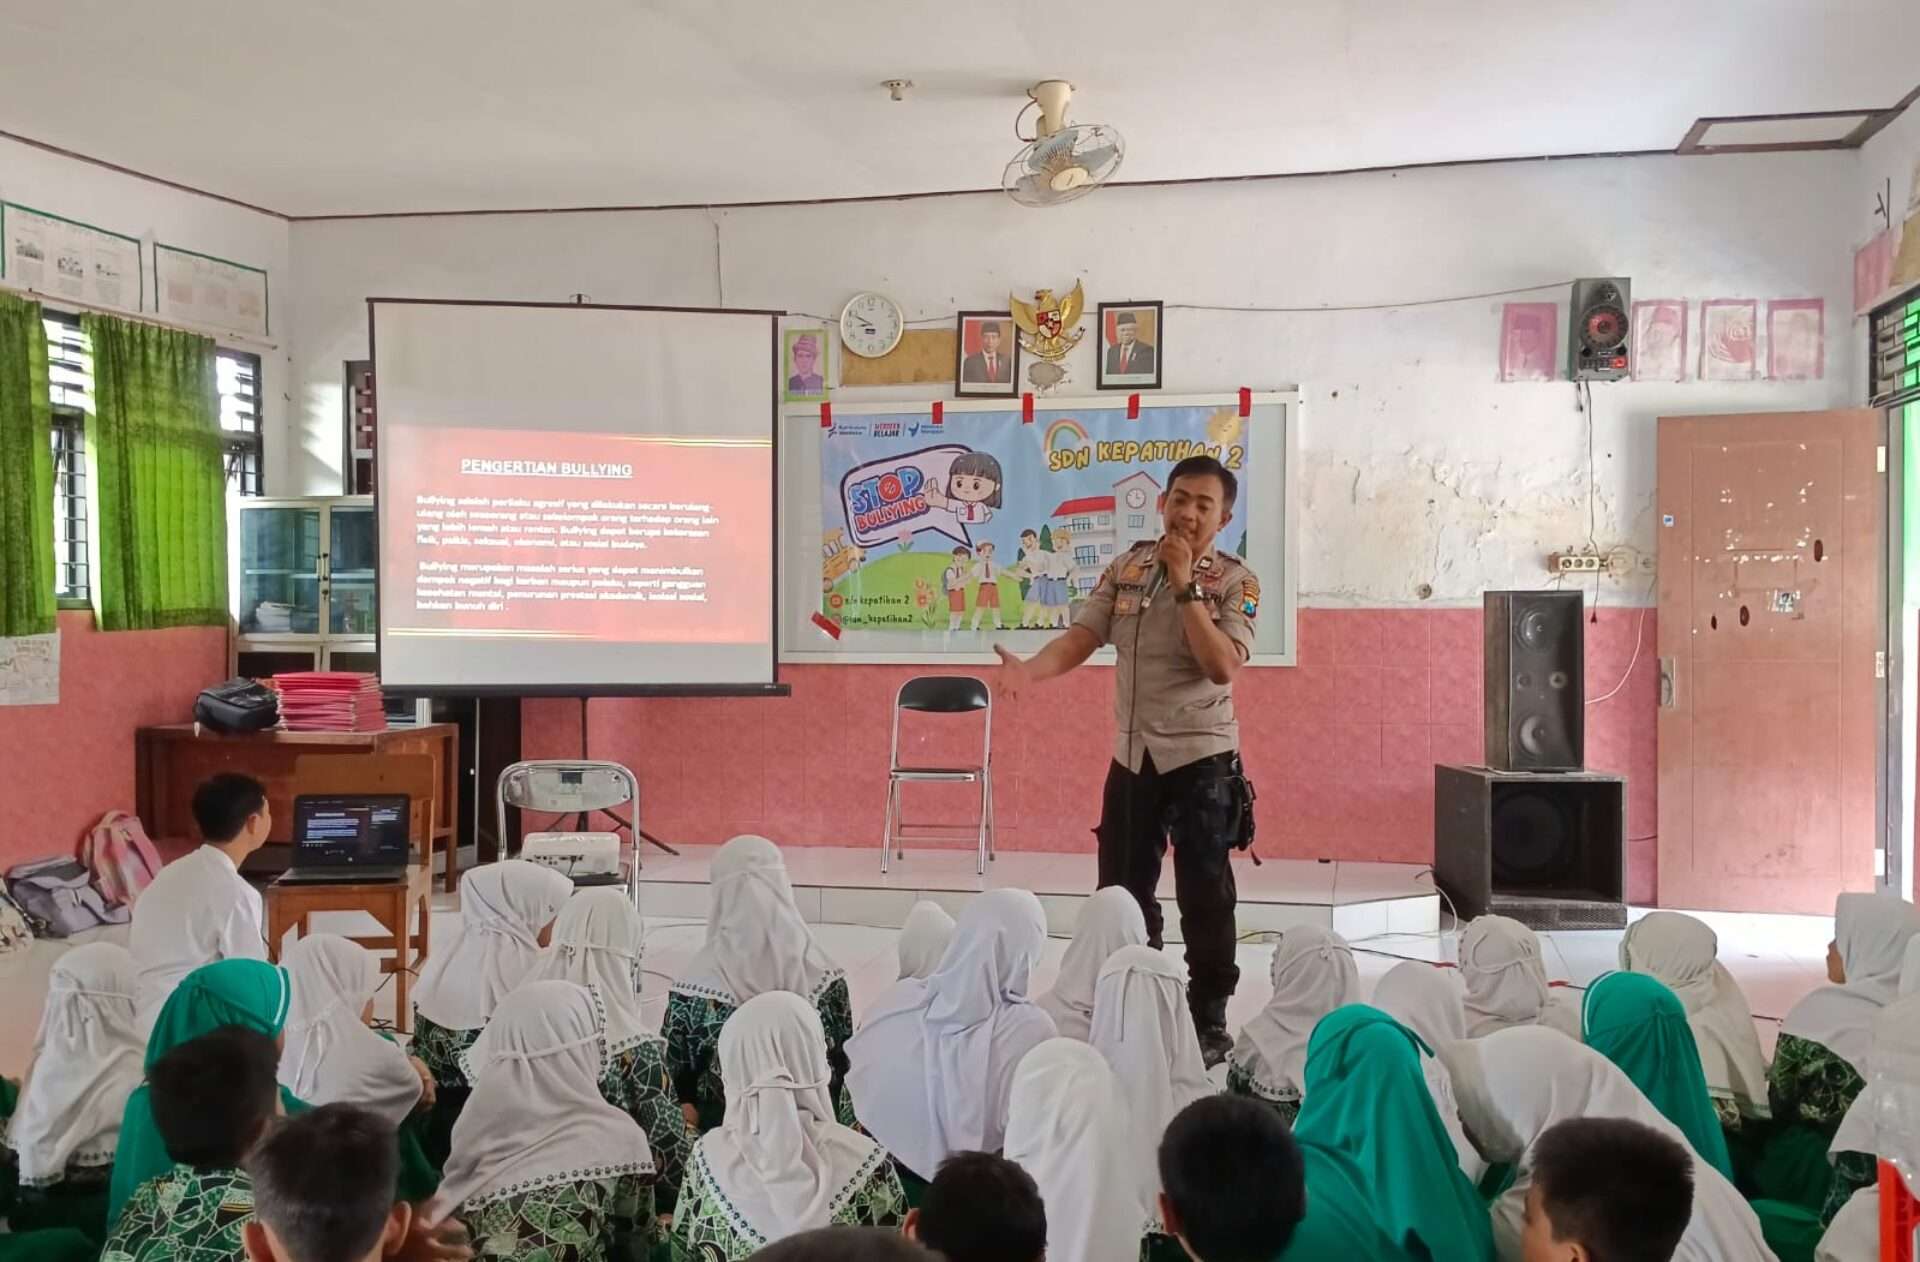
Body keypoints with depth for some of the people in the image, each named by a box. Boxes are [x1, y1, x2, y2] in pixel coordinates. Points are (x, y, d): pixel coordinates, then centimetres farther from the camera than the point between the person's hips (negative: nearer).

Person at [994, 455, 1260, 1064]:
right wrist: (1031, 668, -23)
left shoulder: (1235, 581, -8)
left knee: (1204, 895, 0)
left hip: (1200, 756, -4)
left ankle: (1209, 1020, 16)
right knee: (1121, 892, 12)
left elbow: (1222, 666, -21)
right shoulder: (1128, 567, 4)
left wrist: (1186, 586, -22)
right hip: (1131, 755, 4)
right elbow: (1081, 637, -4)